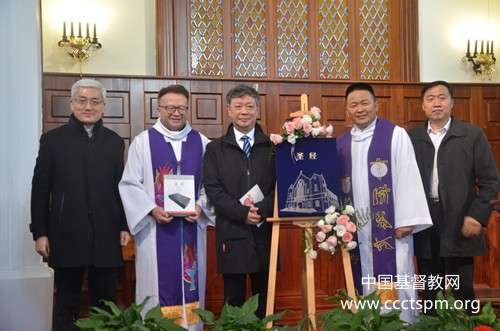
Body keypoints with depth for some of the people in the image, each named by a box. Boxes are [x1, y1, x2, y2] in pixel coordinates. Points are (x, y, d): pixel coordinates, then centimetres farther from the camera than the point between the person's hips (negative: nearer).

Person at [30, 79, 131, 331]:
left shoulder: (114, 141, 8)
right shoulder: (52, 139, 2)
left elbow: (120, 186, 8)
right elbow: (40, 190, 1)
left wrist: (124, 226, 3)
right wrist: (40, 233, -3)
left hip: (106, 236, 2)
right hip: (66, 235, -1)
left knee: (106, 303, 9)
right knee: (66, 305, 9)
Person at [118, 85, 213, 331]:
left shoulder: (202, 143, 8)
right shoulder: (142, 142, 2)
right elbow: (129, 183, -1)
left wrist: (201, 206, -10)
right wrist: (152, 209, -14)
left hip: (192, 226, 2)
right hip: (155, 228, -2)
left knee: (190, 283, 8)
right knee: (158, 283, 2)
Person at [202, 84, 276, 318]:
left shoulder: (273, 146, 7)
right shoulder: (215, 149, 6)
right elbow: (212, 189, -3)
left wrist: (262, 210, -16)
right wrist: (242, 212, -14)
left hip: (264, 232, 1)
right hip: (231, 233, -1)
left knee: (264, 297, 10)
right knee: (233, 299, 7)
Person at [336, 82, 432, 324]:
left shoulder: (395, 135, 0)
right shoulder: (341, 144, 12)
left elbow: (408, 178, -6)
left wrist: (406, 219, -13)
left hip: (390, 225, -4)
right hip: (356, 228, 4)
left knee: (393, 283, -2)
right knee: (365, 284, 8)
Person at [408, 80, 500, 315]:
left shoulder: (473, 135, 1)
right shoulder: (411, 138, 6)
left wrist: (477, 215, -9)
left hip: (460, 224, -2)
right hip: (424, 226, 2)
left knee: (463, 291, 5)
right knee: (430, 292, 12)